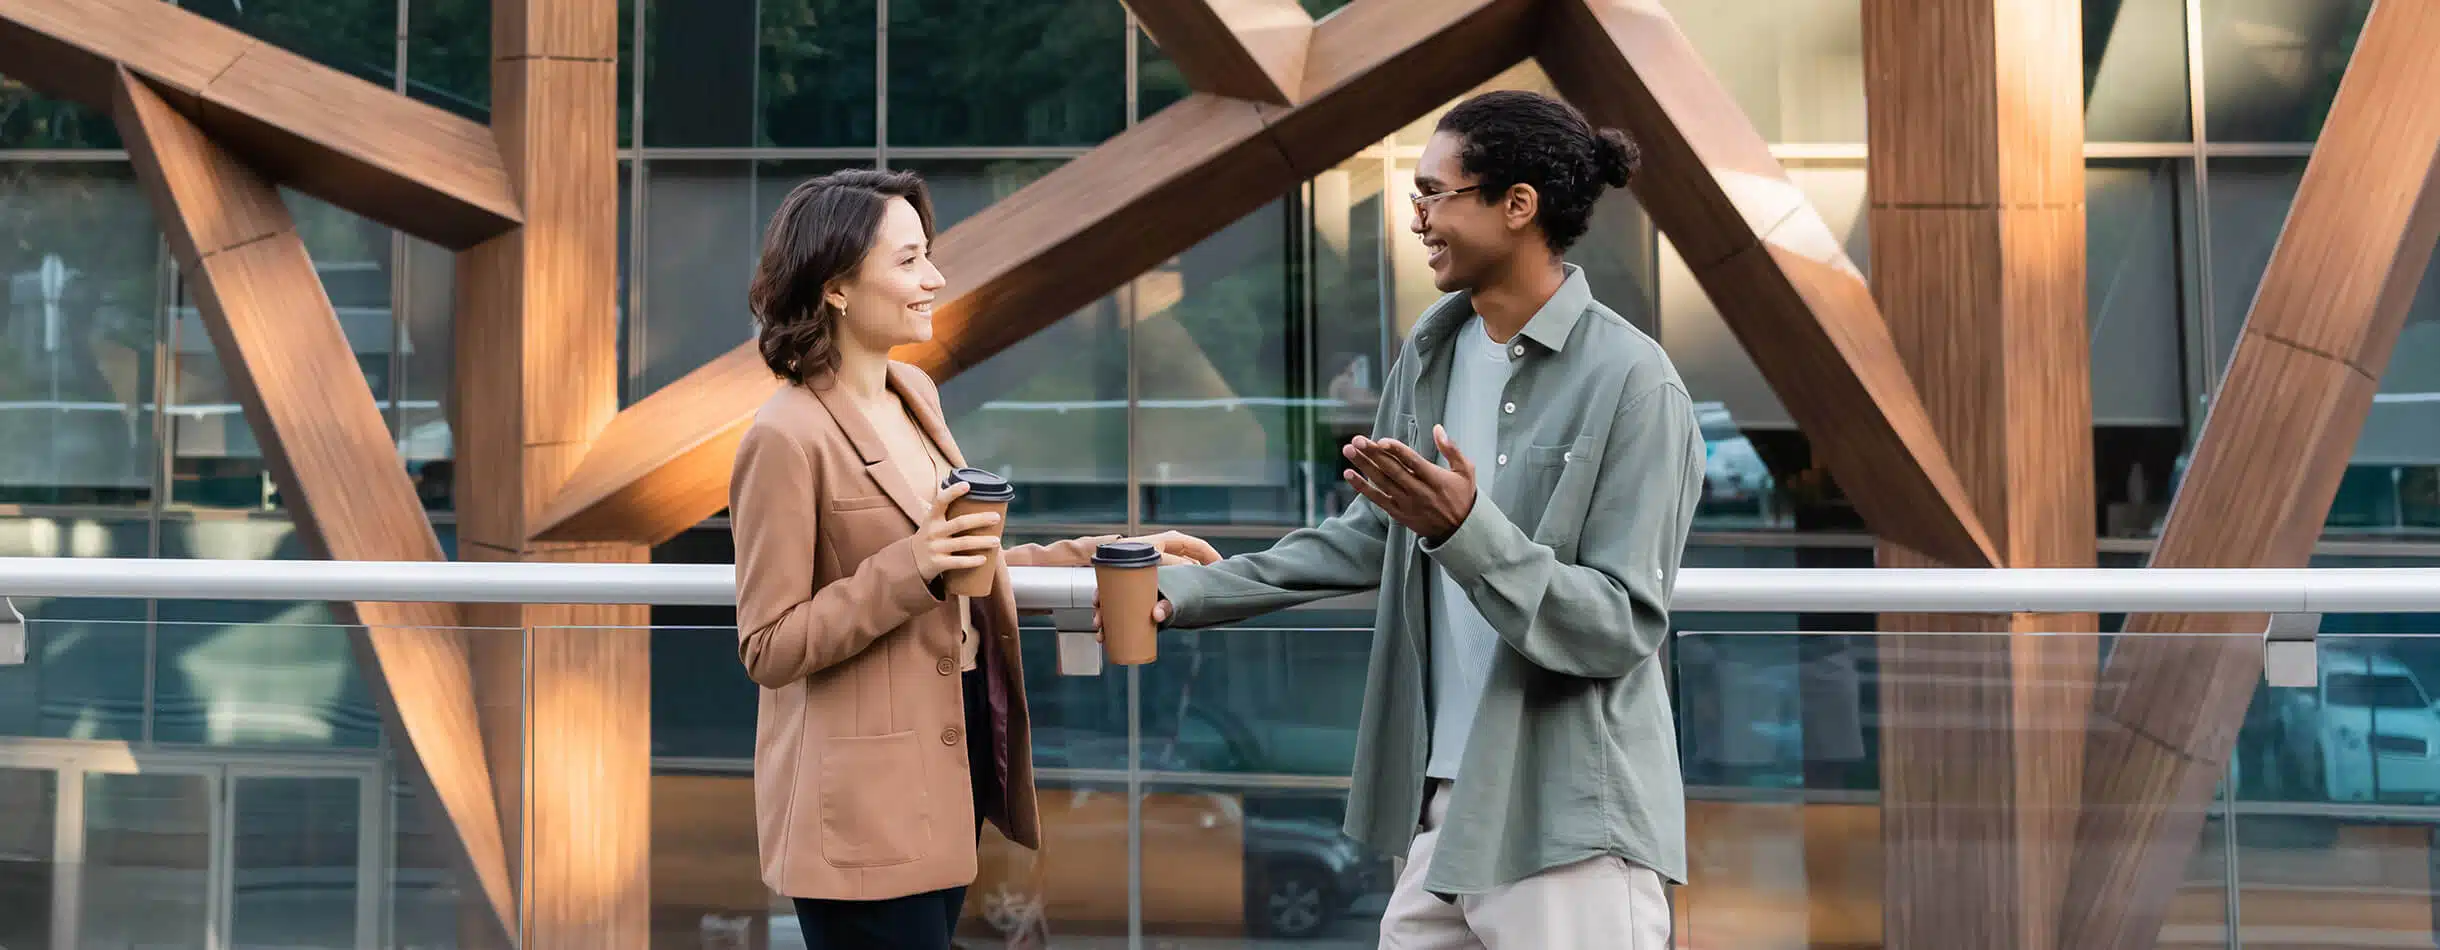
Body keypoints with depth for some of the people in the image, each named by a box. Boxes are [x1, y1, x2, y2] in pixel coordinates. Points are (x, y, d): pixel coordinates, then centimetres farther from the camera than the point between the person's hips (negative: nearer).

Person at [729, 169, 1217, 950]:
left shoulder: (914, 395, 8)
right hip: (866, 798, -8)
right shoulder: (788, 438, -16)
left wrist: (1109, 556, 10)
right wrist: (911, 567, -24)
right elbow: (769, 648, -15)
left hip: (955, 752, 8)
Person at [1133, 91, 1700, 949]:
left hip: (1572, 826, -7)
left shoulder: (1632, 383, -15)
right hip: (1447, 800, 7)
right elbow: (1371, 537, 17)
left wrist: (1465, 530, -29)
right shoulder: (1432, 351, 9)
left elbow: (1621, 628, -17)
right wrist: (1189, 594, 11)